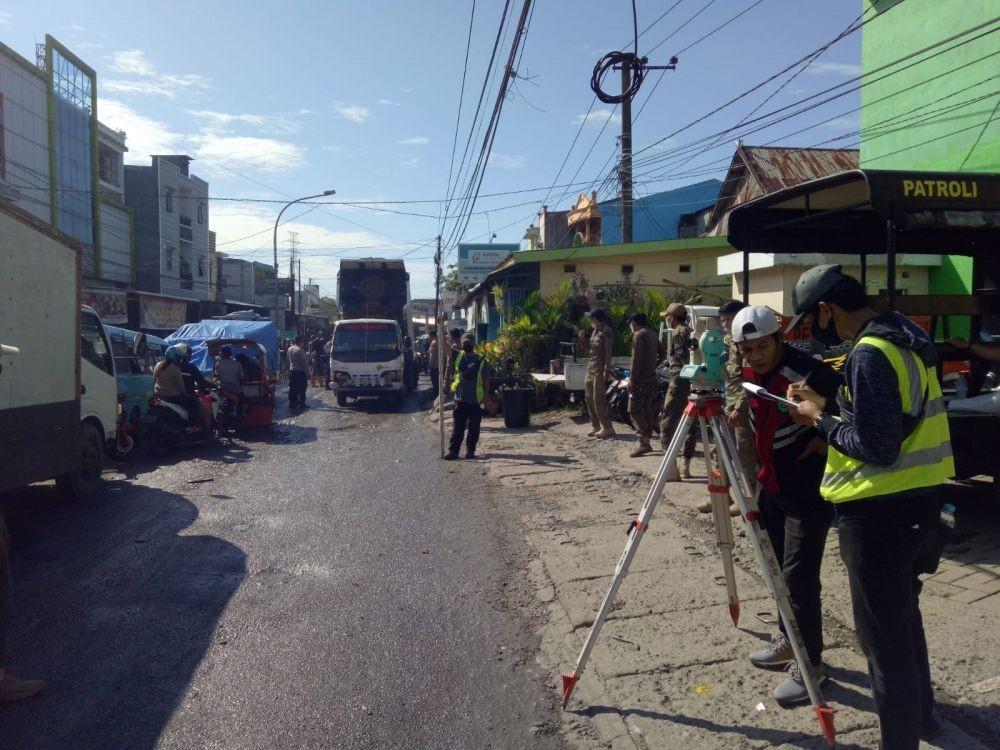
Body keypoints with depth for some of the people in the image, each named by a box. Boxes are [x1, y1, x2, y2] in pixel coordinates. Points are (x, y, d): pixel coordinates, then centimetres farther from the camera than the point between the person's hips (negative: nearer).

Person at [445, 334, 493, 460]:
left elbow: (487, 379, 2)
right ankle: (453, 450, 7)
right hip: (460, 399, 1)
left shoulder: (481, 360, -1)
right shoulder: (458, 355, 5)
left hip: (475, 400, -1)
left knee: (473, 428, 6)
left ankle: (470, 450, 18)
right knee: (457, 427, 3)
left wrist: (486, 395, -3)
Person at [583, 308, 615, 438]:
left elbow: (608, 352, -15)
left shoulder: (606, 331, -9)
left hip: (600, 370, -9)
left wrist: (607, 370, -21)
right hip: (591, 369, 9)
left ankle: (607, 428, -6)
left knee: (599, 399, -10)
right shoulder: (595, 331, 18)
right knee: (590, 398, 10)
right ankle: (595, 426, 18)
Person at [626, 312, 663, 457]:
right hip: (651, 378, 9)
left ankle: (644, 442, -15)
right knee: (648, 410, 12)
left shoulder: (638, 336, -12)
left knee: (635, 411, -9)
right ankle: (647, 440, 18)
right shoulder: (652, 335, 14)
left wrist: (632, 379, -17)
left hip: (640, 380, -9)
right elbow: (662, 353, 21)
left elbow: (637, 359, -18)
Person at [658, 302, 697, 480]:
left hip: (679, 381, -9)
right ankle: (686, 467, 16)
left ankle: (671, 468, -11)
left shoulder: (677, 333, -6)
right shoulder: (692, 332, 17)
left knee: (668, 424, -6)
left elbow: (681, 359, -15)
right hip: (694, 383, 9)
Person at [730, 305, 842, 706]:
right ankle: (787, 641, 35)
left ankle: (809, 665, 10)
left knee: (799, 578, -5)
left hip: (808, 492, -8)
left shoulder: (808, 373, -25)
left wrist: (825, 438, -20)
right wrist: (756, 477, 10)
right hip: (771, 486, 8)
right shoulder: (750, 375, 0)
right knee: (781, 571, 18)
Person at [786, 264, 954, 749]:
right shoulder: (909, 337, 9)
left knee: (883, 633, 3)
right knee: (903, 614, 26)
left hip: (880, 509, -10)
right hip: (920, 498, 10)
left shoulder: (870, 353, -20)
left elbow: (877, 447, -23)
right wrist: (826, 405, 12)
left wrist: (821, 421, -9)